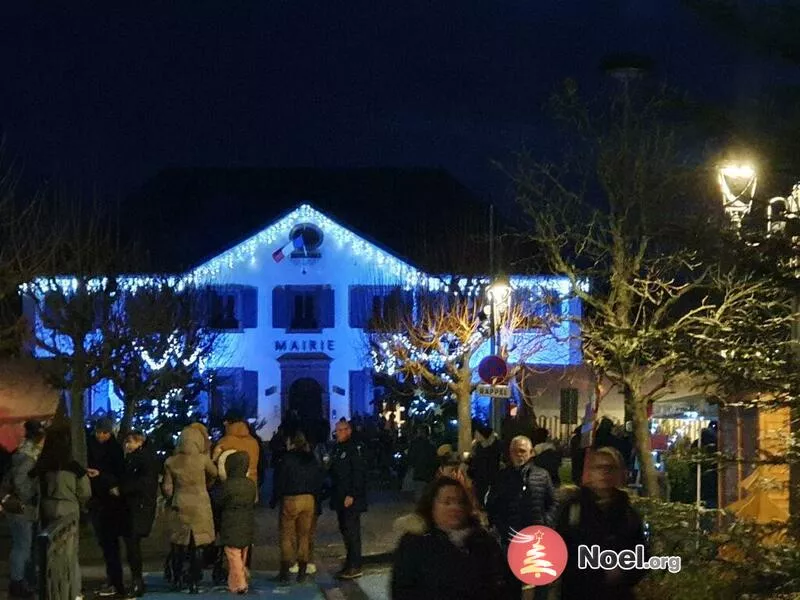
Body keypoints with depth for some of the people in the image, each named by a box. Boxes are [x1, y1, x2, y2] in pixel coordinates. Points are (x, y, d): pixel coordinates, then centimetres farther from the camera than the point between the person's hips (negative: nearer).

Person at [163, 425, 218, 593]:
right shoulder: (203, 459, -9)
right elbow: (214, 474, 11)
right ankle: (194, 583, 3)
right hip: (200, 507, -1)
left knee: (178, 545, 13)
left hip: (180, 508, 1)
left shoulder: (171, 462, -5)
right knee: (196, 546, 3)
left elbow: (167, 489, -1)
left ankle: (177, 580, 16)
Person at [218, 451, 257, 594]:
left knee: (234, 556, 1)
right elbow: (252, 503, 6)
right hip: (247, 524, 5)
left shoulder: (227, 485, -16)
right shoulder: (251, 484, -2)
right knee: (242, 556, 15)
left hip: (231, 525, -5)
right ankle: (240, 581, 23)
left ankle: (238, 584, -2)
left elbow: (220, 504, -6)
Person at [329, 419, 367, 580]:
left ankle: (355, 568, -5)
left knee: (352, 532, -7)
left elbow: (358, 474, -16)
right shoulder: (337, 449, 15)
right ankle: (350, 564, 20)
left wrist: (351, 495, -20)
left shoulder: (353, 449, -11)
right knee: (345, 530, 13)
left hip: (351, 499, -9)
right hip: (340, 498, 9)